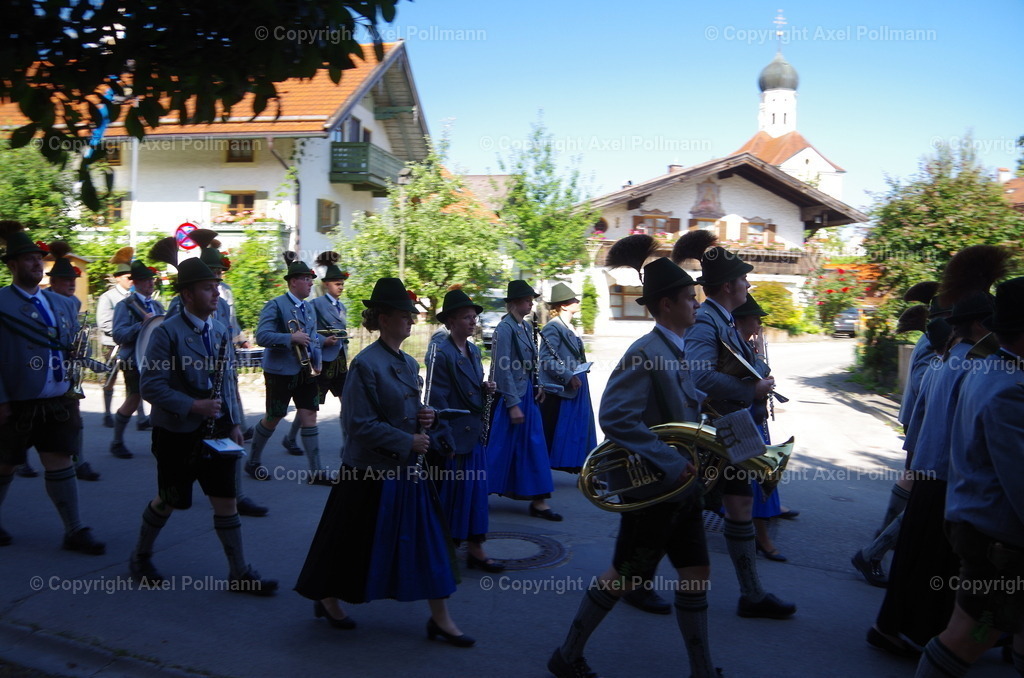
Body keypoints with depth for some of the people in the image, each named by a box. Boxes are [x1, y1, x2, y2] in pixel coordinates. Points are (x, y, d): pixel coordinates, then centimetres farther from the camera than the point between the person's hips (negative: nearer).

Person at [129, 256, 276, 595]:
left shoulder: (221, 331, 7)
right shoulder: (167, 333, -13)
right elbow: (151, 386, -17)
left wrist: (235, 423, 7)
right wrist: (193, 406, -24)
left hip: (217, 430, 5)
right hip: (178, 433, -5)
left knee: (226, 500, 4)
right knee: (169, 501, 10)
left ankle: (240, 572, 10)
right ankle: (140, 557, 35)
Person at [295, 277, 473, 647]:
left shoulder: (409, 364, 9)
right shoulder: (365, 364, -17)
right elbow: (360, 425, -19)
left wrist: (423, 417, 0)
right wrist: (408, 441, -18)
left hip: (407, 468, 8)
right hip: (371, 470, -8)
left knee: (427, 536, 6)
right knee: (354, 540, 8)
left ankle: (439, 617, 14)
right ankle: (327, 599, 32)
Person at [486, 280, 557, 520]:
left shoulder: (526, 326, 10)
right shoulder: (505, 328, -15)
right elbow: (503, 369, -18)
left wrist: (537, 386, 6)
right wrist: (513, 404, -19)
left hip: (527, 393, 8)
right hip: (512, 395, -8)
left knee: (534, 446, 9)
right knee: (503, 446, 0)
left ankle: (539, 501, 17)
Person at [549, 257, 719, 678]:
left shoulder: (680, 350, 9)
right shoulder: (646, 353, -20)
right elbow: (615, 418, -31)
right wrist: (671, 464, -31)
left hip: (682, 486, 9)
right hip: (653, 488, -8)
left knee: (696, 573, 12)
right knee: (625, 577, 4)